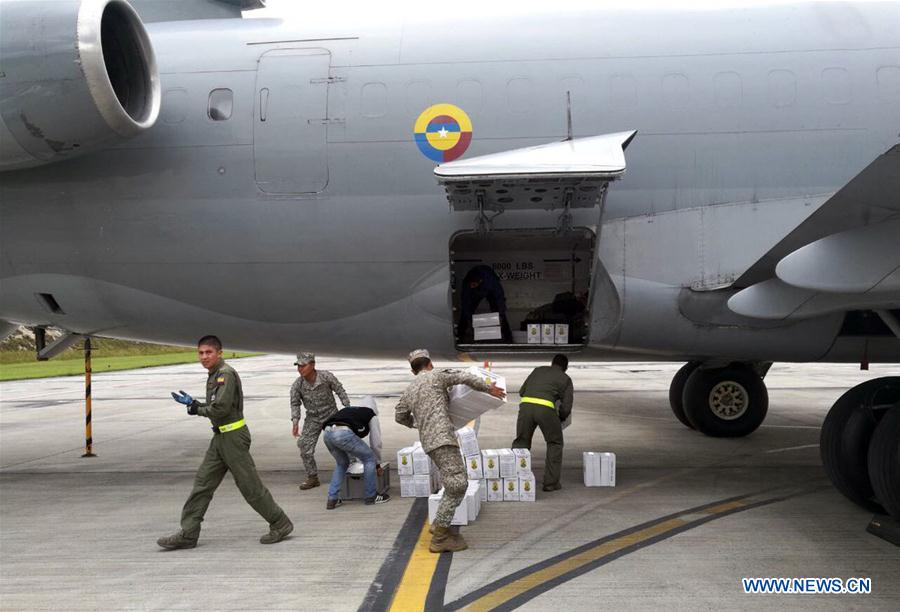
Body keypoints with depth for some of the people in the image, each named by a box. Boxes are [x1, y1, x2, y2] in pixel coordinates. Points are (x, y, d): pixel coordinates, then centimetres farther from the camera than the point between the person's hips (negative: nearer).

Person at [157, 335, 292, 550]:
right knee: (202, 483, 7)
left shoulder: (226, 374, -15)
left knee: (249, 484, -3)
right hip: (220, 437, 9)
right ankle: (188, 534, 11)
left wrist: (196, 409, -8)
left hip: (234, 436, -9)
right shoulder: (214, 376, 15)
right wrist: (192, 402, 7)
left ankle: (280, 524, 9)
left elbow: (220, 408, -23)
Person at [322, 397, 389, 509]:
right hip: (343, 433, -6)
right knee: (369, 458, 16)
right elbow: (376, 443, 24)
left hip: (327, 433, 7)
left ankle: (332, 499, 24)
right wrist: (378, 464, 39)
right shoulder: (371, 415, 23)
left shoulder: (347, 410, 38)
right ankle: (371, 496, 23)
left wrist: (359, 459, 54)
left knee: (342, 464, 30)